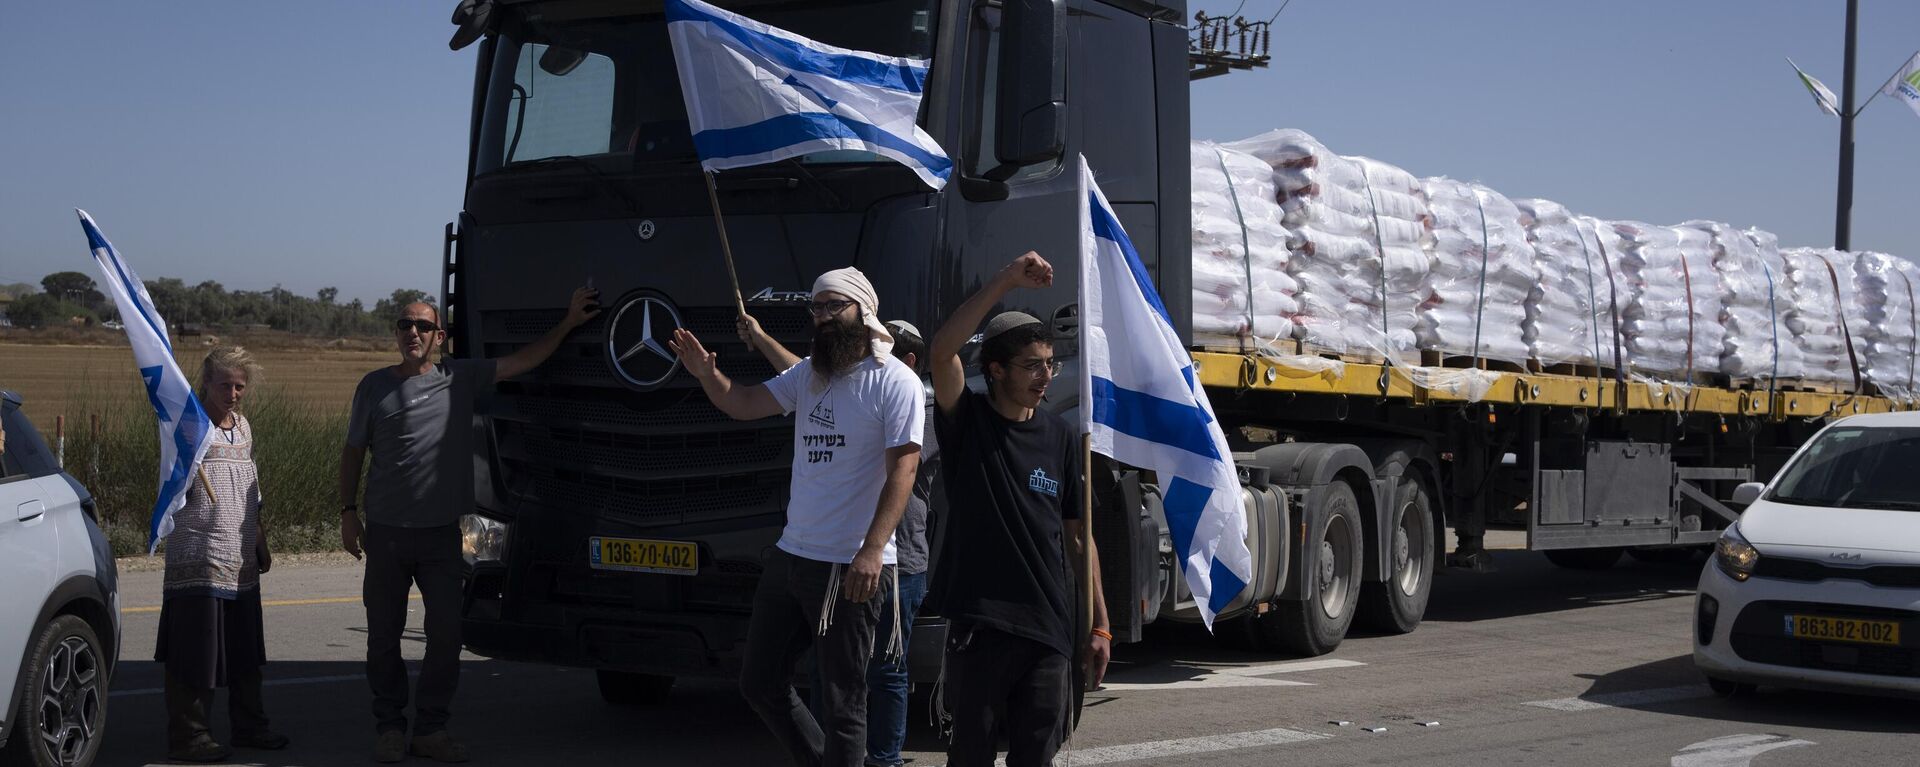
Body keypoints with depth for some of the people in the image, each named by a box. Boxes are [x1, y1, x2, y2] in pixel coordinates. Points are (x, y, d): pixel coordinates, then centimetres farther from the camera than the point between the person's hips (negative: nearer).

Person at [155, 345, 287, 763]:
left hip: (242, 560, 8)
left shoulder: (244, 426, 13)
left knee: (245, 649, 15)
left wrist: (261, 541, 24)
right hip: (199, 559, -7)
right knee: (195, 650, -5)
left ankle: (249, 726, 26)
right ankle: (188, 736, 3)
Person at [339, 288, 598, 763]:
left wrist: (569, 323, 0)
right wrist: (348, 511, 3)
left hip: (442, 533, 0)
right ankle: (389, 728, 17)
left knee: (446, 635, 0)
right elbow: (353, 452, 9)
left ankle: (430, 728, 12)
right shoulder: (375, 386, 4)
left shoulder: (461, 378, 4)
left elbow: (524, 360, 5)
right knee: (384, 636, 6)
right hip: (386, 532, 0)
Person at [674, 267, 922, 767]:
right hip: (789, 557, 8)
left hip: (849, 569, -8)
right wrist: (707, 374, -11)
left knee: (843, 701, -1)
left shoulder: (895, 382, -10)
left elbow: (902, 471, -16)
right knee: (760, 683, 16)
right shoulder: (808, 374, 13)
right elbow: (742, 405, 11)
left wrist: (872, 550, -25)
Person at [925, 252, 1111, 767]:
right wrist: (1006, 282, -27)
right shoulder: (968, 421, -1)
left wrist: (1099, 624, 9)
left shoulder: (1059, 438, 8)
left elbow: (1077, 536, 12)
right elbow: (942, 351, -21)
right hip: (980, 621, -3)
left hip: (1048, 627, 3)